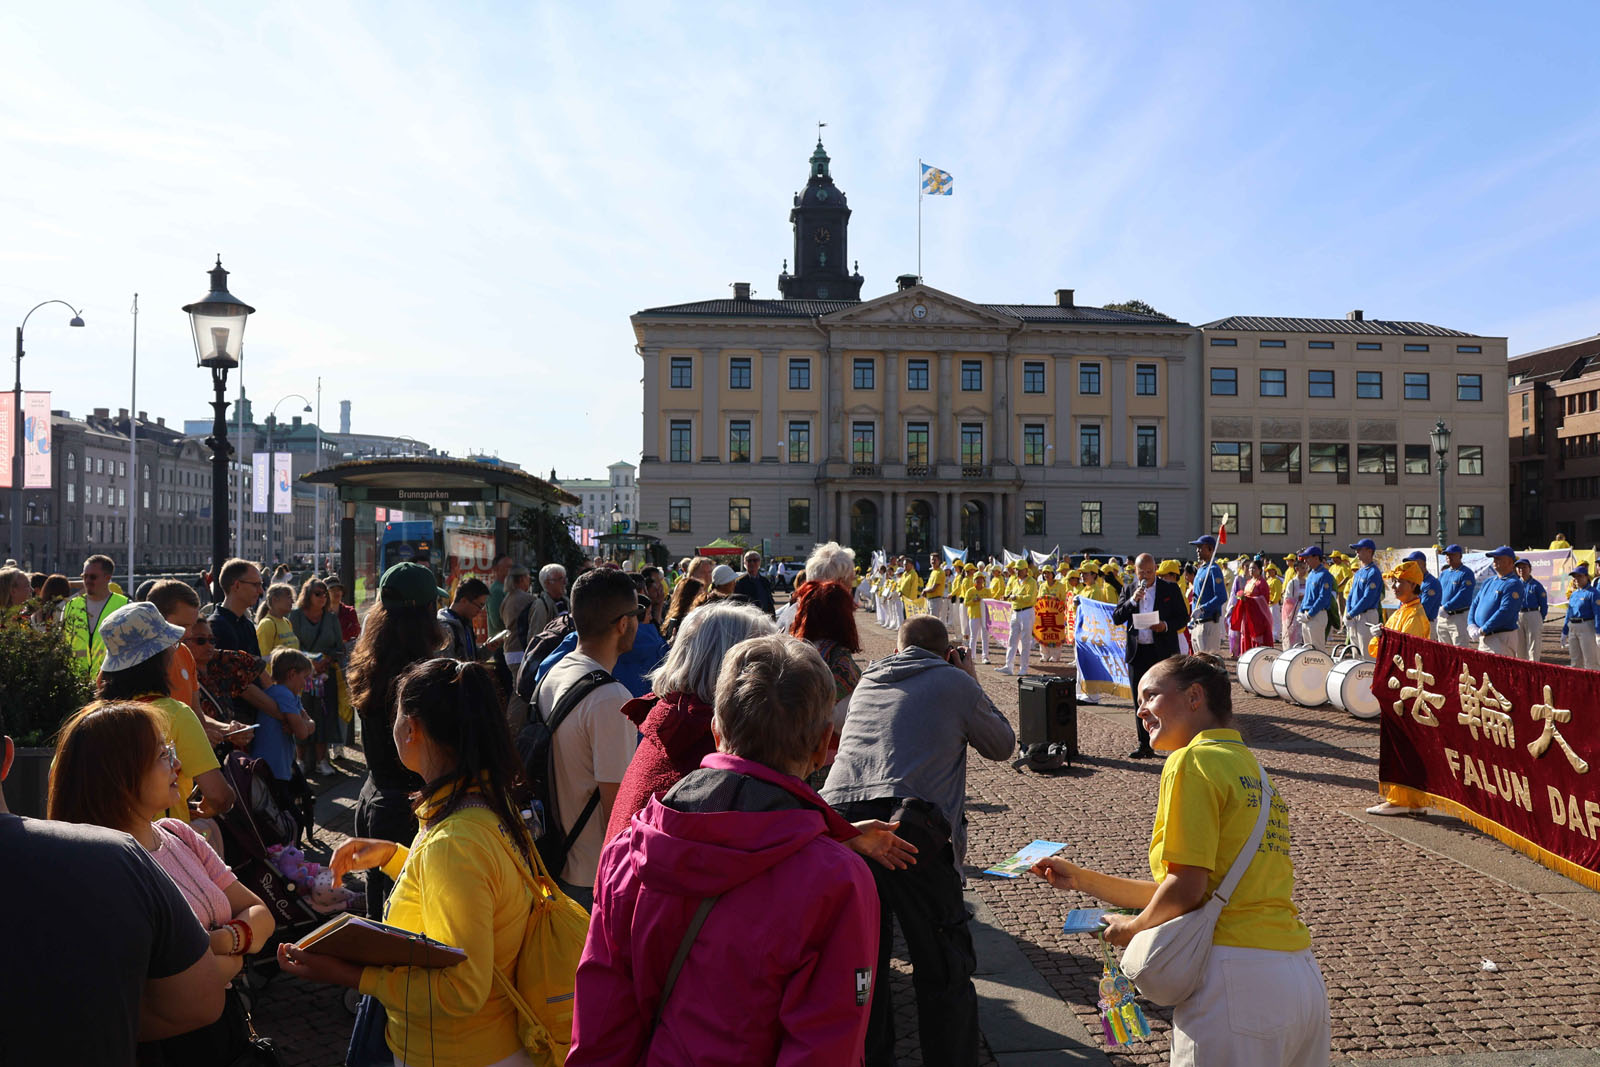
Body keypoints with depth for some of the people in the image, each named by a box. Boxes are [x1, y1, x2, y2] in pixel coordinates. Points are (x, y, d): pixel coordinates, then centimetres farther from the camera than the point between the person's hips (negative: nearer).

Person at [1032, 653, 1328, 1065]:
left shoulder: (1192, 760, -7)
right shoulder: (1257, 773, 19)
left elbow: (1185, 890, -15)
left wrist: (1131, 928, 5)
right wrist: (1081, 879, 19)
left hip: (1236, 980, -8)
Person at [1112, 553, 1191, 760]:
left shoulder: (1170, 589, 2)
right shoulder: (1129, 590, 9)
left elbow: (1183, 617, 3)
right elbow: (1116, 618, 1)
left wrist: (1166, 626, -16)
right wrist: (1132, 600, -13)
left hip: (1162, 652, -3)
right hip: (1137, 653, 3)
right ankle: (1144, 745, 14)